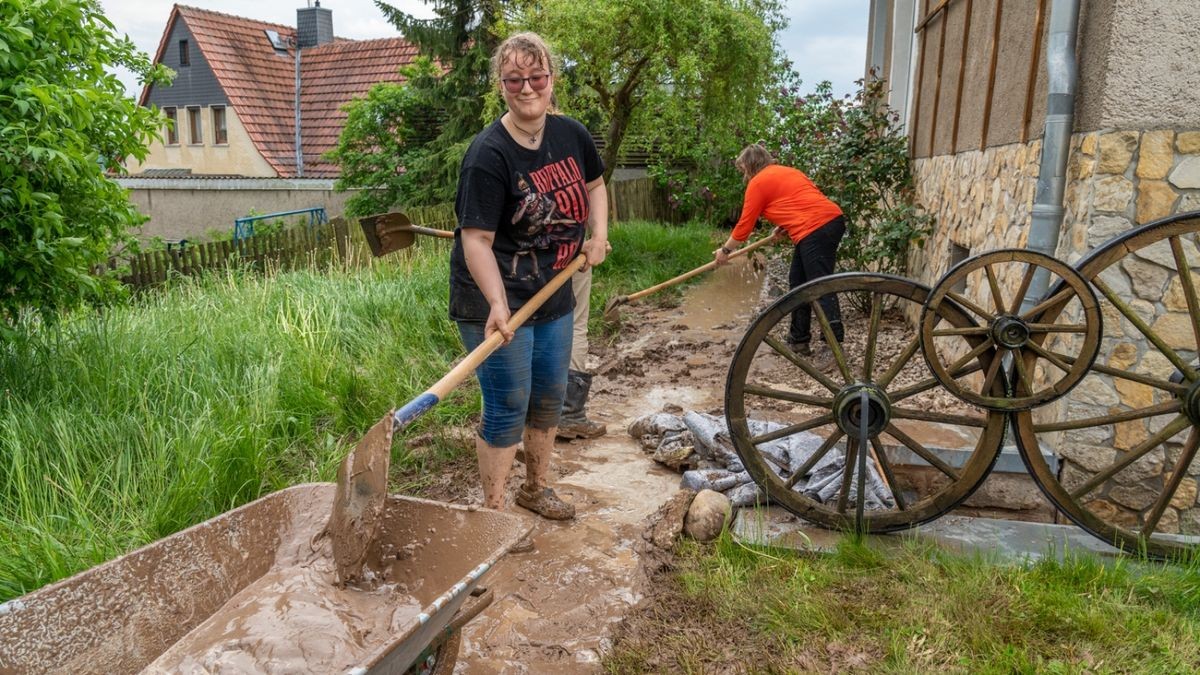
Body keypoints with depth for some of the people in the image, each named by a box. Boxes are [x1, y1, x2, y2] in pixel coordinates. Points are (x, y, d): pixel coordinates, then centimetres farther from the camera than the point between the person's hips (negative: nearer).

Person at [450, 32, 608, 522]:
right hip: (495, 300, -7)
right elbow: (476, 239, -23)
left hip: (552, 294, 7)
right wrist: (497, 305, -34)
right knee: (508, 408, -3)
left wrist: (599, 233, 3)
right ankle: (494, 511, 16)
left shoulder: (572, 135, 0)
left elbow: (594, 185, 19)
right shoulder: (489, 154, -20)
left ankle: (536, 489, 38)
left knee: (550, 398, 17)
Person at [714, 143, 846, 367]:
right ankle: (799, 340, 22)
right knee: (798, 282, 15)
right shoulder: (787, 171, 25)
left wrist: (725, 250, 15)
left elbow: (745, 224, 5)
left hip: (815, 231, -9)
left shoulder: (758, 182, 1)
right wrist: (785, 228, 18)